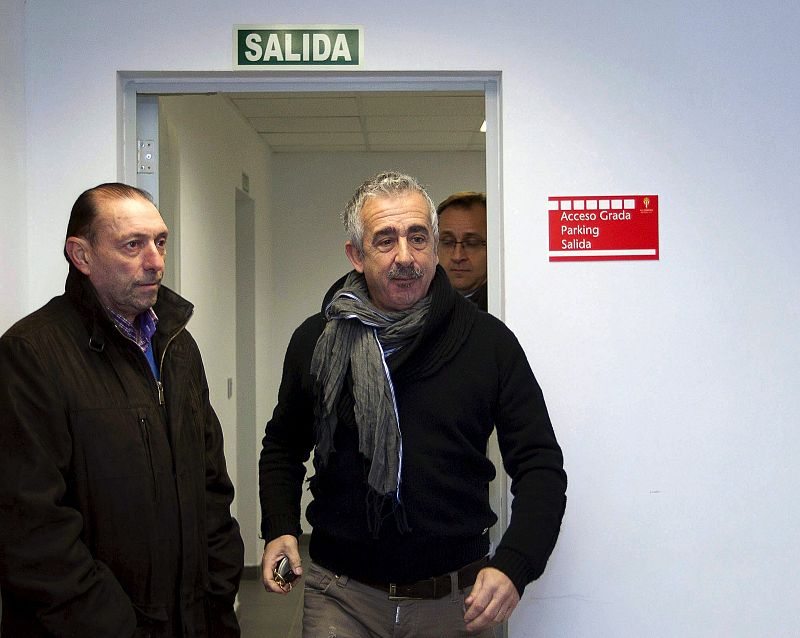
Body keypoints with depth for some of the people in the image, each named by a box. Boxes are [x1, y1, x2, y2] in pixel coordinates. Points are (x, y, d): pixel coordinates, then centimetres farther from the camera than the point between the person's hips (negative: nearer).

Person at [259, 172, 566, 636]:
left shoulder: (489, 341, -6)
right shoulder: (315, 341, 0)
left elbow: (540, 466, -5)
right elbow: (284, 448, 14)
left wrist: (514, 565, -18)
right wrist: (280, 529, -1)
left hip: (458, 600, 0)